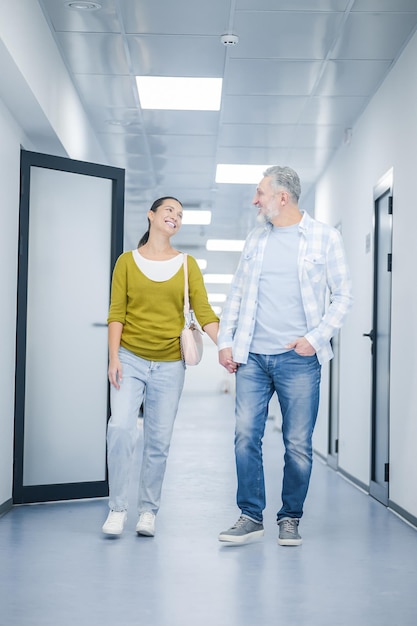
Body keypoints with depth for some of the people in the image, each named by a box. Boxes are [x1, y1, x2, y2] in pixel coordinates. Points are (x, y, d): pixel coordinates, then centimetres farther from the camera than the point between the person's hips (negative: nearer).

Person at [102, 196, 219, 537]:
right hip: (130, 358, -1)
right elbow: (116, 313, 0)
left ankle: (148, 511, 14)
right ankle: (117, 508, -4)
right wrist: (113, 357, -10)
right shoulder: (127, 261, 5)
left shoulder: (187, 264, 7)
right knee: (121, 428, -16)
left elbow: (204, 311, -1)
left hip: (169, 364, 1)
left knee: (159, 441, 3)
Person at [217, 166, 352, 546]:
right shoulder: (256, 238, 12)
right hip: (252, 357, 4)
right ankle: (251, 517, 10)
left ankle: (290, 518, 16)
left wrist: (317, 337, -9)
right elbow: (237, 293, 15)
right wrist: (225, 341, 7)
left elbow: (343, 295, 1)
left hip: (298, 358, -3)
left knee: (298, 444, 1)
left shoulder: (324, 237, 1)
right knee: (246, 437, -1)